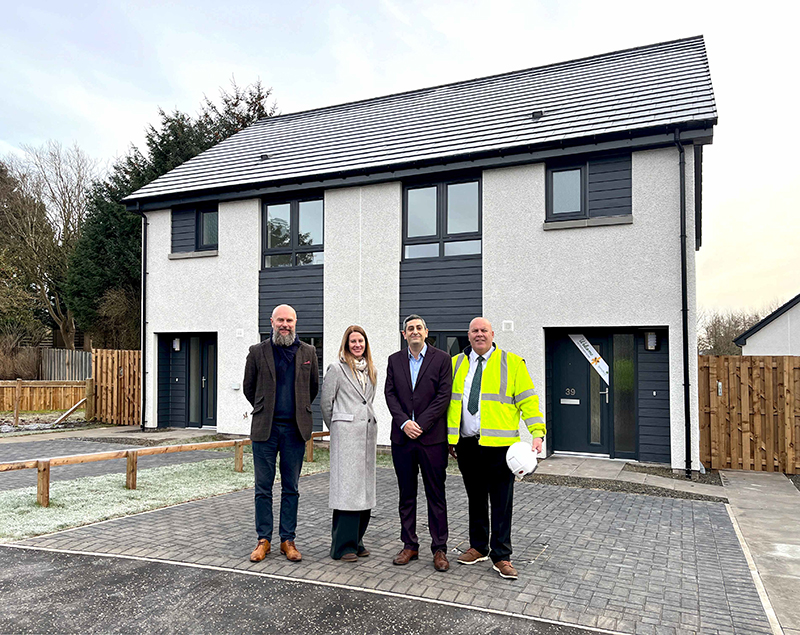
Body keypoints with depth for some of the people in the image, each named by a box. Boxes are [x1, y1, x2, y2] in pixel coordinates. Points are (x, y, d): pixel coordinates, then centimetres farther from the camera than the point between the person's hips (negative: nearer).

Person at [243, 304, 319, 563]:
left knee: (291, 489, 8)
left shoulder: (308, 352, 5)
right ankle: (263, 539, 17)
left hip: (295, 430, 1)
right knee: (263, 488, 5)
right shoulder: (257, 352, 2)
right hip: (265, 429, -1)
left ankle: (288, 540, 17)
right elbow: (248, 387, 12)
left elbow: (313, 387, 17)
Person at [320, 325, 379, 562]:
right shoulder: (337, 369, -1)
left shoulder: (371, 371, 16)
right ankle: (342, 545, 0)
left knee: (364, 487, 7)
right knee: (346, 486, -7)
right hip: (346, 434, -6)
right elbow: (326, 402, 1)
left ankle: (356, 541, 18)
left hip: (368, 432, 6)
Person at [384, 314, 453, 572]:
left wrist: (420, 425, -12)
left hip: (432, 437, -3)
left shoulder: (441, 359, 0)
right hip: (402, 436, 3)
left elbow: (443, 396, -7)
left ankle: (439, 549, 13)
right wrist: (404, 422, -11)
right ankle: (409, 546, 21)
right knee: (406, 495, 11)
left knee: (436, 495, 3)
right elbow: (390, 394, 3)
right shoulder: (395, 360, 10)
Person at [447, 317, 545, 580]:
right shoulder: (456, 364, 11)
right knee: (475, 499, 14)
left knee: (501, 503, 2)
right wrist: (448, 437, 12)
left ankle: (501, 556, 13)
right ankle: (478, 547, 29)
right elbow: (448, 401, 16)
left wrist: (537, 432, -12)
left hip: (498, 445, -3)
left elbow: (528, 400, -1)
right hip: (466, 444, 4)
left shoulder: (511, 363, 1)